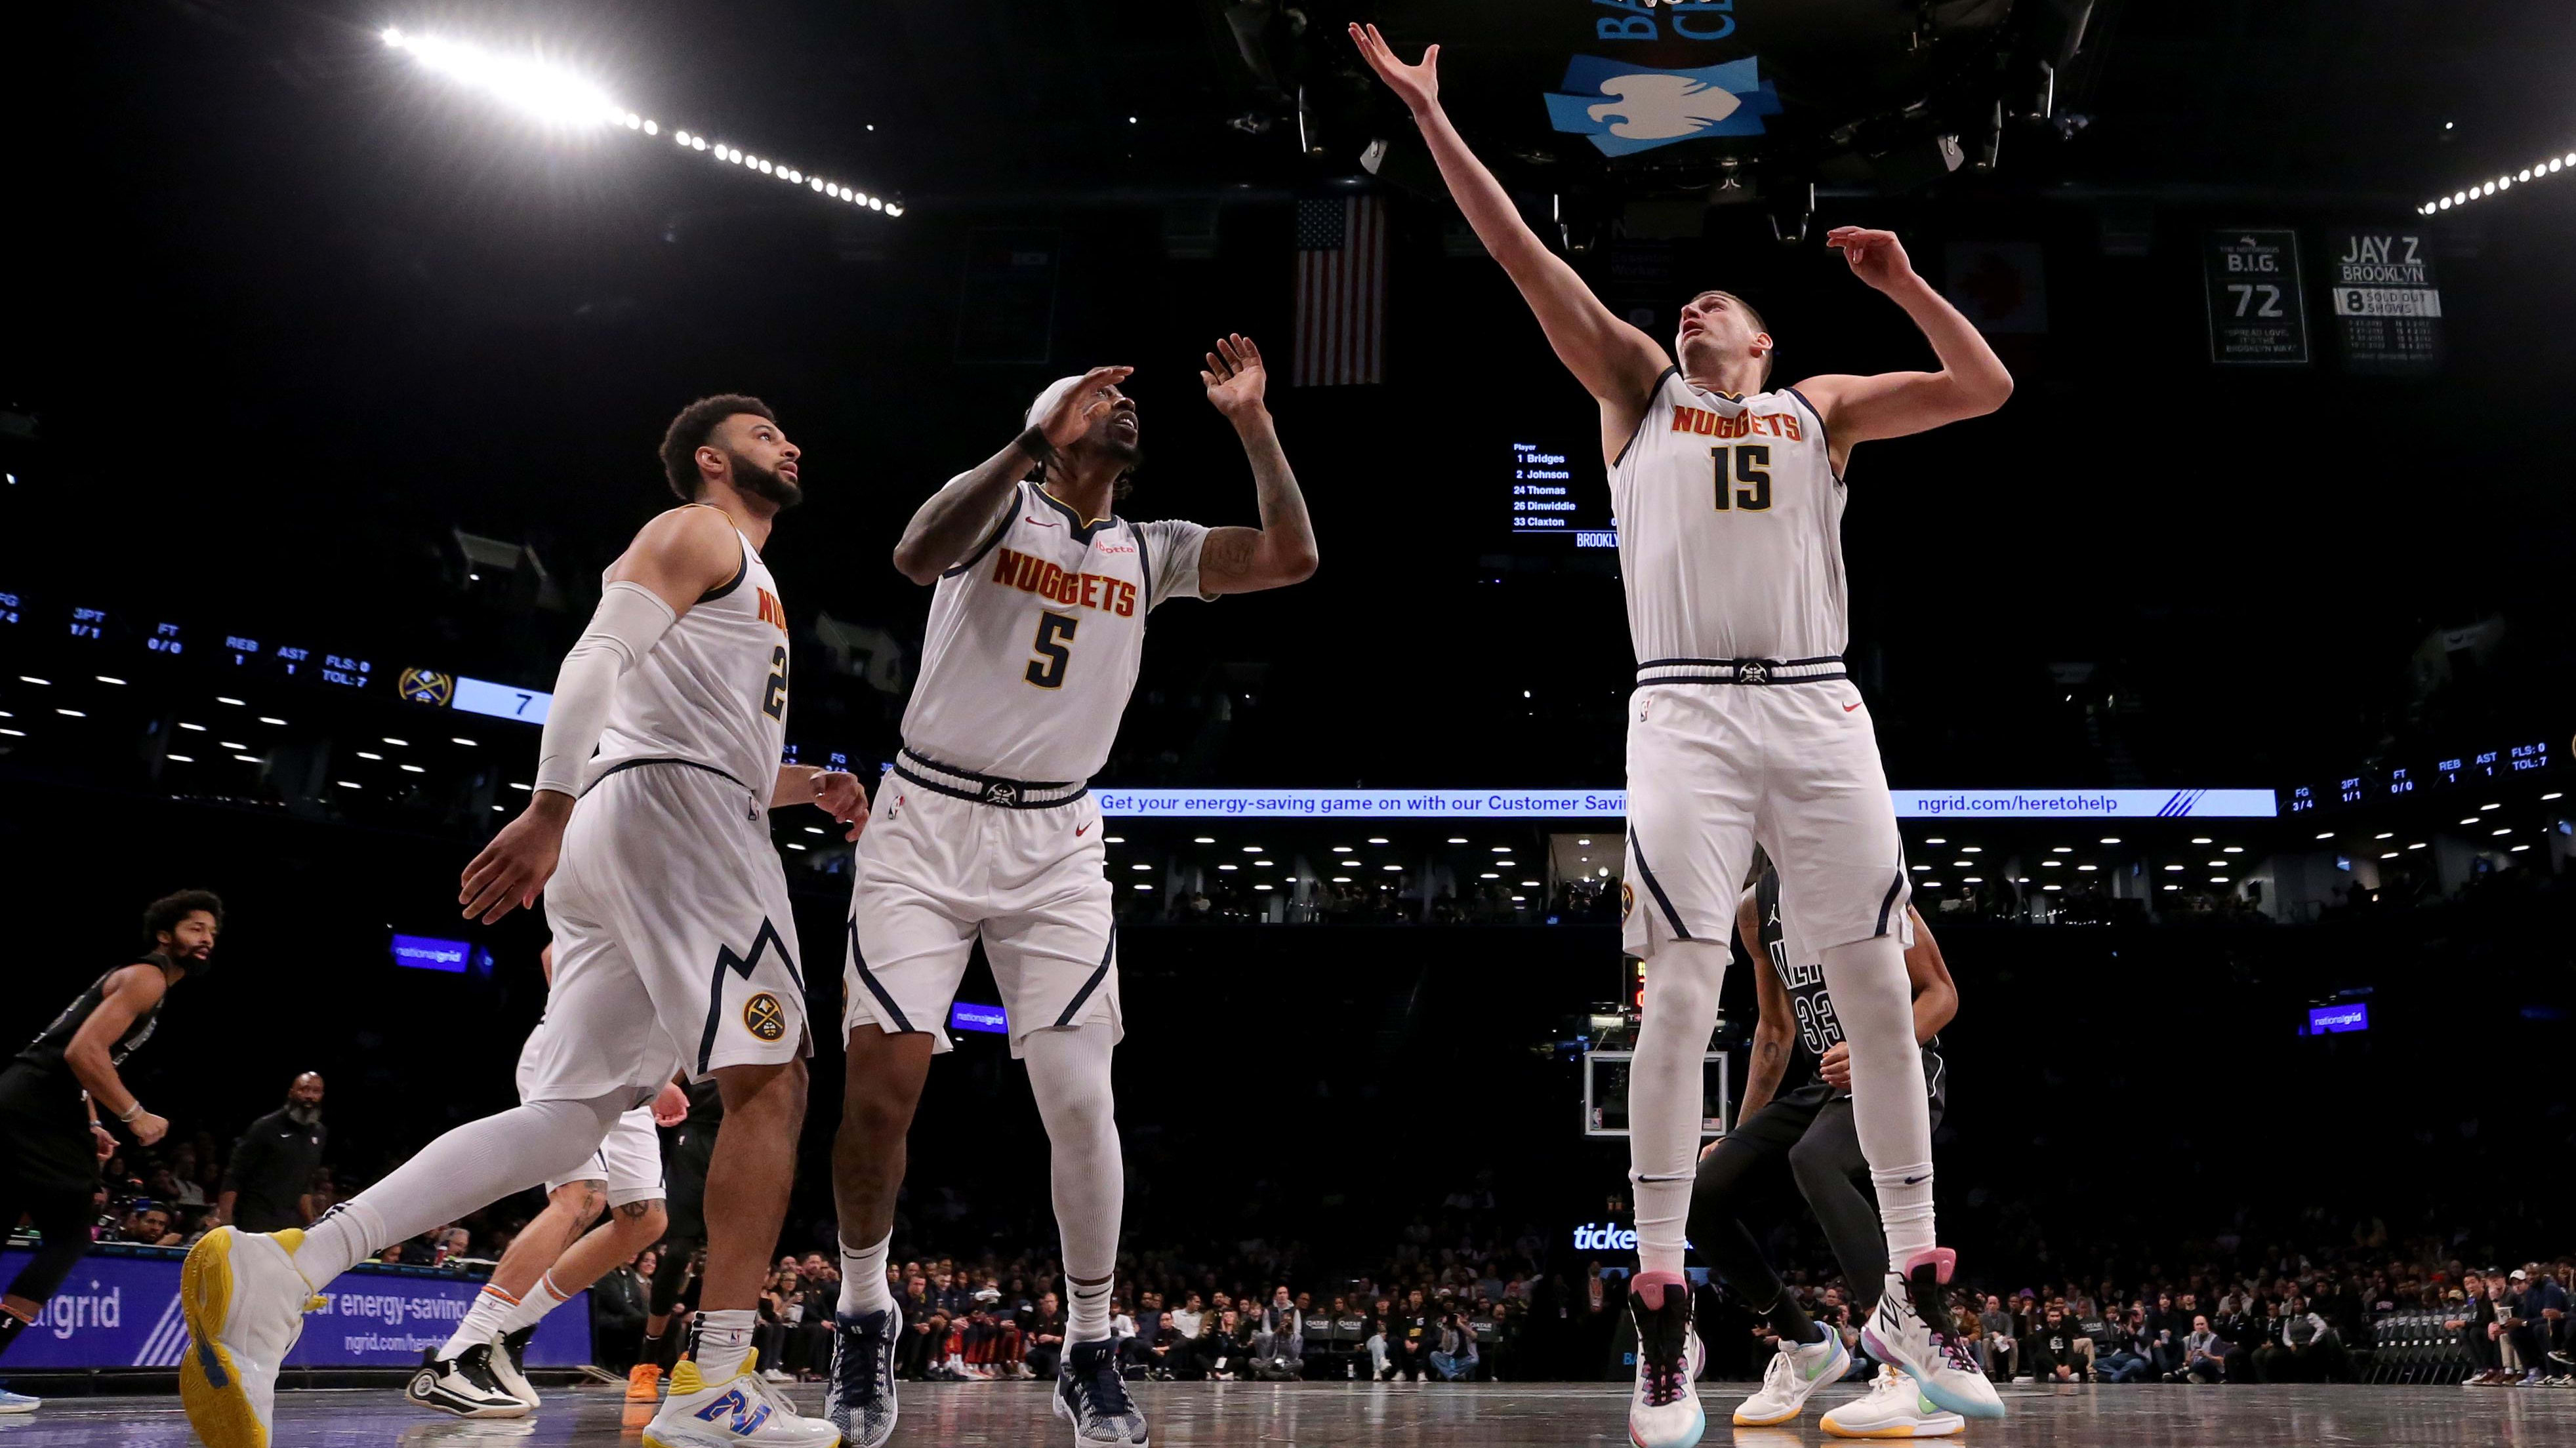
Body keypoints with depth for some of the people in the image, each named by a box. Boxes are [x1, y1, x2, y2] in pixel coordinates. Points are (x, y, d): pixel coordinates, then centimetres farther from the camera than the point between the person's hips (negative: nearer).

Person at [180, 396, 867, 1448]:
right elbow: (597, 655, -12)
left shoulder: (750, 585, 34)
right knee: (770, 1084, -11)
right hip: (672, 812, -9)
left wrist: (807, 785, 19)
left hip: (615, 842, 9)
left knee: (566, 1118, 0)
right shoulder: (695, 533, 5)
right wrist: (550, 811, -24)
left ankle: (283, 1268, -12)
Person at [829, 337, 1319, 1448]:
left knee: (1080, 1101, -6)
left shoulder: (1151, 553, 11)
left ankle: (1089, 1357, 9)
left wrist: (1251, 421, -5)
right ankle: (864, 1324, 14)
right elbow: (917, 555, -24)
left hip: (1053, 846, 3)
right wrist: (1032, 441, -28)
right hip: (928, 824, -3)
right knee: (881, 1085, -9)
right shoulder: (1000, 505, -1)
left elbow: (1292, 558, 0)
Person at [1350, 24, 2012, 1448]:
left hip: (1819, 712, 2)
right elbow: (1524, 255, 11)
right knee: (1679, 996, -10)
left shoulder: (1822, 406, 21)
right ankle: (1662, 1309, -4)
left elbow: (1985, 387, 15)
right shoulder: (1639, 389, 17)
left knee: (1879, 994, 1)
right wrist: (1429, 114, 7)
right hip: (1686, 713, -2)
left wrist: (1906, 284, 4)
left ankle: (1912, 1296, 12)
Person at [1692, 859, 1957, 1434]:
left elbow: (1941, 993, -11)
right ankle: (1806, 1348, 15)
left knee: (1812, 1159, -38)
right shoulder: (1755, 907, 9)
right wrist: (1740, 1135, 17)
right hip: (1825, 1080, 8)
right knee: (1702, 1193, -5)